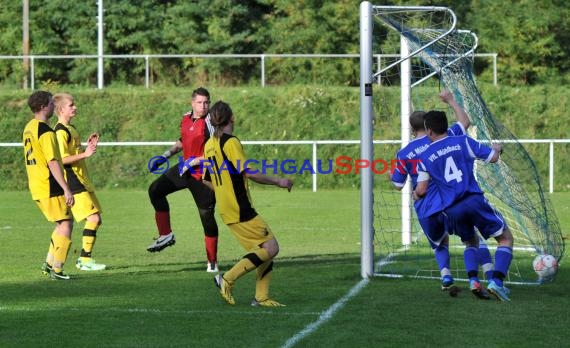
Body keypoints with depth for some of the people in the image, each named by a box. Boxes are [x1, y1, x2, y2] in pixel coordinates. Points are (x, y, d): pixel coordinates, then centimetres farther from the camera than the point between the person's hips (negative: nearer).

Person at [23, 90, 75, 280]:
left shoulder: (29, 128, 14)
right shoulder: (46, 131, -16)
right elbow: (53, 163, -21)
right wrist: (66, 189, -20)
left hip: (36, 187, 9)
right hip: (50, 187, -9)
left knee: (62, 224, 17)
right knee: (65, 225, -4)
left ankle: (49, 263, 16)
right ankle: (56, 270, -4)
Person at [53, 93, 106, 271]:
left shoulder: (70, 128, 18)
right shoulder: (60, 131, -14)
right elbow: (62, 159, -21)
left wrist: (88, 147, 13)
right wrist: (85, 154, -22)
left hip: (82, 182, 10)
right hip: (73, 183, -10)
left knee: (96, 219, 10)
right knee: (93, 218, -15)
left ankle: (85, 258, 15)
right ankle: (85, 260, -11)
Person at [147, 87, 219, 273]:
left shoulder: (210, 123, -17)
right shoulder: (186, 118, 5)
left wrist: (192, 162, -23)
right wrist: (165, 156, 12)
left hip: (203, 175, -7)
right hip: (185, 169, 7)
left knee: (207, 216, -4)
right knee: (155, 190, 3)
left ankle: (212, 262, 6)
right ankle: (166, 235, 11)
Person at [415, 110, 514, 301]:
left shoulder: (425, 157, 8)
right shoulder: (463, 141, 5)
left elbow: (421, 190, 4)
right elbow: (493, 157, 8)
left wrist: (415, 194, 28)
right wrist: (497, 149, 31)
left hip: (451, 210, 3)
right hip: (474, 200, -3)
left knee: (471, 242, 28)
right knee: (506, 238, 9)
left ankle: (473, 280, 3)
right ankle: (497, 282, -12)